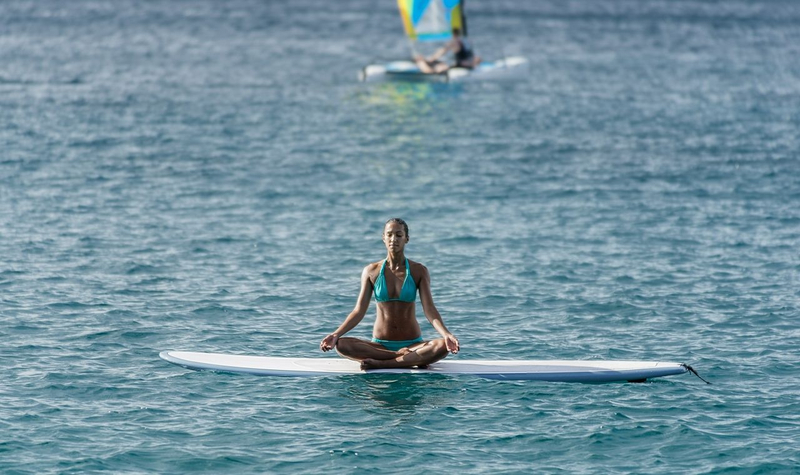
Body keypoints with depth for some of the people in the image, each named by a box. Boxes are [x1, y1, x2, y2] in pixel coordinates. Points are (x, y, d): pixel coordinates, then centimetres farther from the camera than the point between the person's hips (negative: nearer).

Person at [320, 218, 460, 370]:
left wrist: (446, 334, -27)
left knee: (442, 346, -33)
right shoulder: (371, 271, 3)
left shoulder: (418, 271, 1)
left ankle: (380, 363, -33)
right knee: (341, 344, -29)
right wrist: (335, 334, -15)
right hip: (380, 344, 1)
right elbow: (359, 311, 0)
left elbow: (429, 309, -8)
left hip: (412, 344, -1)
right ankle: (414, 359, -29)